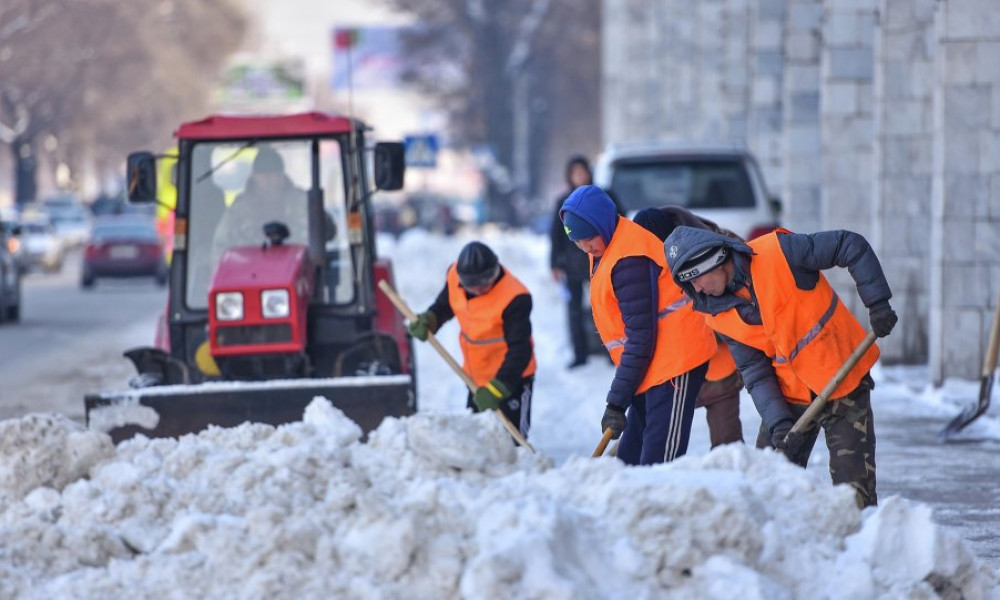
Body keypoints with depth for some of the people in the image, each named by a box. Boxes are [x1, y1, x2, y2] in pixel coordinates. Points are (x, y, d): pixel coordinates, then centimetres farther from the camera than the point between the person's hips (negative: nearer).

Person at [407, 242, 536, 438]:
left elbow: (520, 350, -30)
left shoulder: (514, 299, -31)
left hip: (513, 377, -7)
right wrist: (427, 321, -14)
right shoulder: (455, 276, -13)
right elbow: (444, 306, 9)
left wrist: (496, 389, -36)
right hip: (475, 377, 7)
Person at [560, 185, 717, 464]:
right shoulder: (603, 250, 12)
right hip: (655, 368, 11)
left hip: (675, 362, -11)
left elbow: (641, 338, -21)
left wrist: (617, 401, -19)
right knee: (630, 460, 10)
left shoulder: (628, 259, -20)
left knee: (658, 462, -16)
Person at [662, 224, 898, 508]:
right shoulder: (720, 316, -2)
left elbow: (852, 246, -14)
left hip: (844, 382, -5)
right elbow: (756, 375, -2)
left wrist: (878, 303, -19)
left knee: (853, 483, -6)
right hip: (789, 396, 5)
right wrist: (779, 423, -16)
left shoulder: (777, 252, -18)